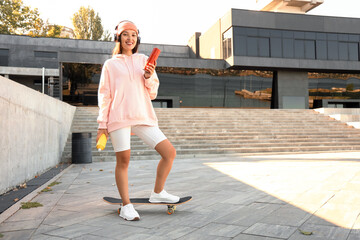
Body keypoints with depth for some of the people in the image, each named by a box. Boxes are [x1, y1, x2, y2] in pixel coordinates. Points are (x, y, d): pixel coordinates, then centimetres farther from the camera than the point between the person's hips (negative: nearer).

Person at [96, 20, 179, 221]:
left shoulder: (144, 60, 17)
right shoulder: (111, 64, 11)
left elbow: (152, 94, 16)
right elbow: (104, 96, 10)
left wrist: (149, 77, -4)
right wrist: (102, 125, 4)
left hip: (143, 117, 3)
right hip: (119, 117, -3)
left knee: (170, 152, -4)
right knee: (123, 160, -4)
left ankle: (158, 193, 14)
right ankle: (126, 206, 11)